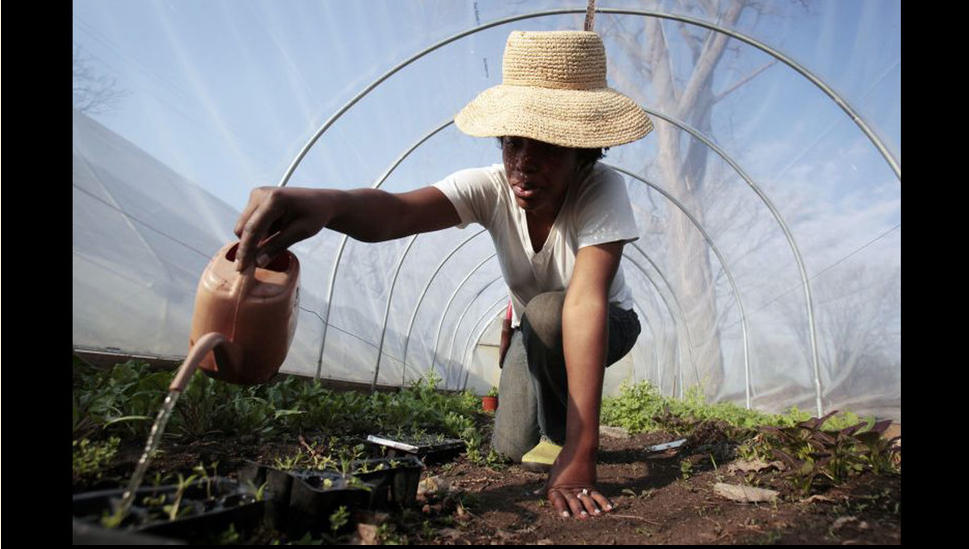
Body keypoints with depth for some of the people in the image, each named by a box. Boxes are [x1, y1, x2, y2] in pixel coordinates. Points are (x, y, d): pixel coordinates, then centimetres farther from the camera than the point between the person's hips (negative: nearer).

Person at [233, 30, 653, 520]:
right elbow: (397, 211, -46)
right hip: (534, 330, 3)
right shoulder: (491, 187, -27)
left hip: (608, 325, -3)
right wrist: (326, 203, -71)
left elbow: (585, 303, -46)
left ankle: (562, 436, -8)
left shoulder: (602, 190, -34)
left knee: (546, 311, -36)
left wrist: (579, 454, -51)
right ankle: (557, 423, 30)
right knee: (511, 447, -7)